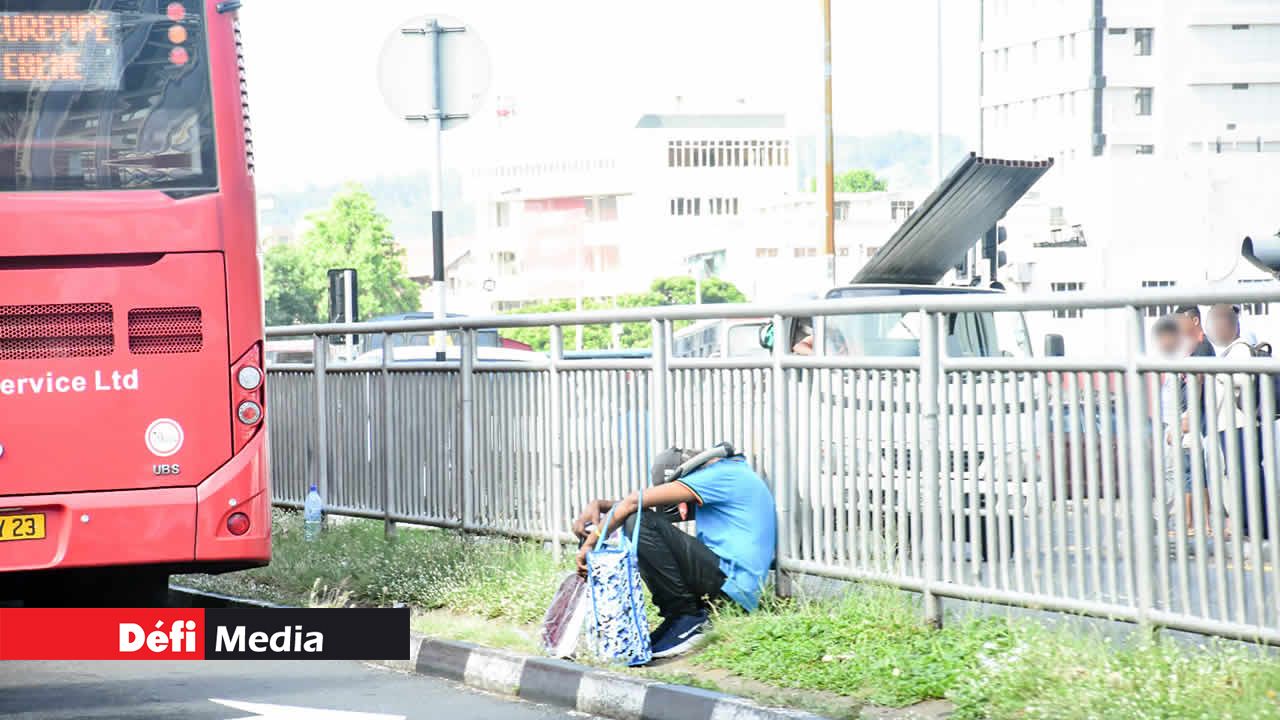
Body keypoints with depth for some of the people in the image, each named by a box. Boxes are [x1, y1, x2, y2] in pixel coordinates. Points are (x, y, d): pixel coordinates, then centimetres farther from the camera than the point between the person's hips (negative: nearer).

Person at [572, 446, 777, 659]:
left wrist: (590, 544, -9)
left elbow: (634, 503, -13)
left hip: (731, 583, -10)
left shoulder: (722, 475, -8)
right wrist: (598, 505, 9)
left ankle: (686, 618, -11)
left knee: (638, 522, -16)